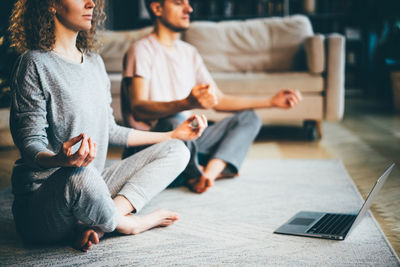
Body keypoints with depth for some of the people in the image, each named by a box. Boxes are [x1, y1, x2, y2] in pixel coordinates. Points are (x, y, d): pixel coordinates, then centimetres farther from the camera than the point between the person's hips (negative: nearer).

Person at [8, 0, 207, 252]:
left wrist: (172, 135, 21)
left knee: (176, 151, 2)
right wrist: (62, 160, -38)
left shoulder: (94, 62, 14)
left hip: (90, 187, 8)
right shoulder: (35, 63, -10)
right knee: (82, 175, -42)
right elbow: (30, 144, -14)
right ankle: (129, 224, -8)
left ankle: (95, 225, -17)